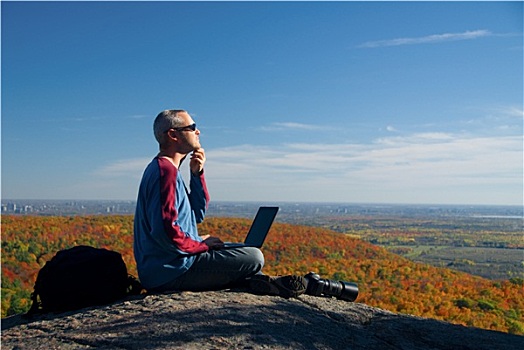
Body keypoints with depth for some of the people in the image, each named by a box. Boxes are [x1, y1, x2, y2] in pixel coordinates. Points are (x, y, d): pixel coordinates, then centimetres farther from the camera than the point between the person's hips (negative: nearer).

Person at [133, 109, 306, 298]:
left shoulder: (162, 167, 14)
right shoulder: (165, 171, -18)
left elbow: (198, 214, 15)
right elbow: (165, 230, -27)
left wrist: (197, 174, 4)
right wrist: (201, 245, -12)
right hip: (169, 272, -11)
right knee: (254, 257, -12)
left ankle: (257, 280, 12)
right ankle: (257, 281, 12)